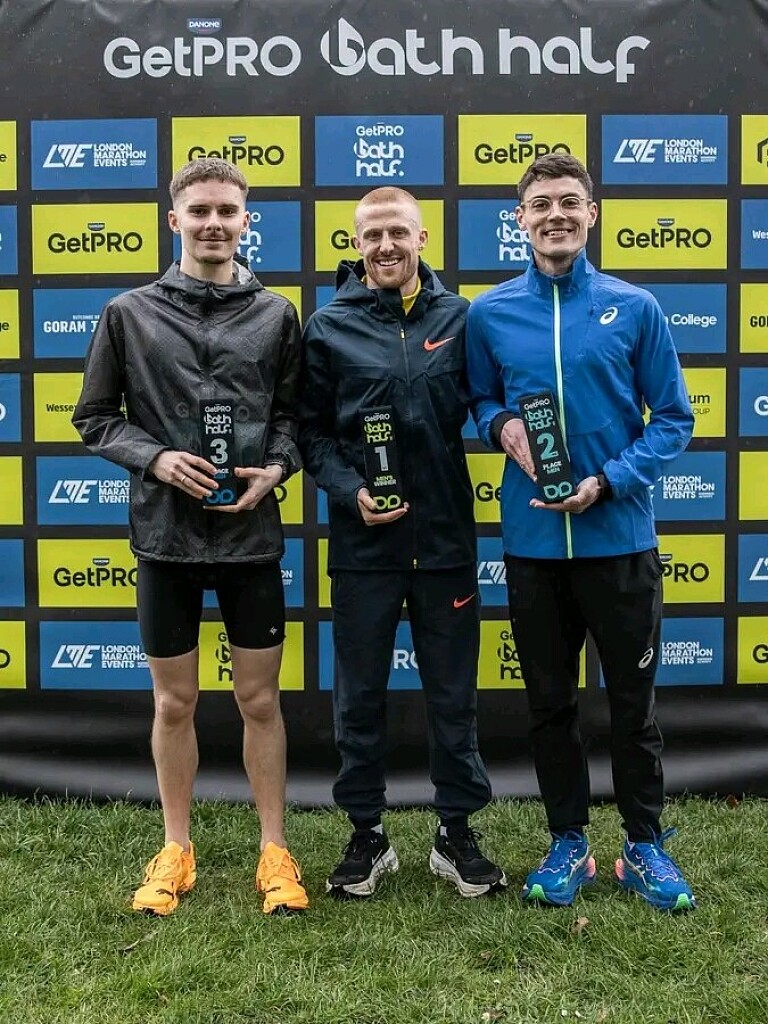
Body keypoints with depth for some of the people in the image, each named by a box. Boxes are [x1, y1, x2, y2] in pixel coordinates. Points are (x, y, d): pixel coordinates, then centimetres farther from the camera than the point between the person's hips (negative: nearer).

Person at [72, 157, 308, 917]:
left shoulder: (276, 314, 3)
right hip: (165, 534, 0)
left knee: (259, 699, 9)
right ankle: (176, 849, 28)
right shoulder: (128, 313, 0)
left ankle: (274, 850, 24)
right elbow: (94, 418, 5)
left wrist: (276, 468, -11)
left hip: (251, 536, 0)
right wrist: (155, 459, -12)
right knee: (174, 703, 11)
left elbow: (295, 414, 8)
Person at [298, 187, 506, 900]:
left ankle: (457, 833, 26)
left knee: (453, 694, 10)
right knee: (360, 696, 10)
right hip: (363, 541, 0)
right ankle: (366, 835, 26)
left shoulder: (459, 318, 4)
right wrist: (349, 492, -13)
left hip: (445, 539, 1)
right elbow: (311, 432, 1)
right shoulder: (330, 326, 1)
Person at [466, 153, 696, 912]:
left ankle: (645, 846, 27)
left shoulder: (634, 308, -3)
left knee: (632, 699, 9)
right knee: (549, 702, 12)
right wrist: (501, 424, -10)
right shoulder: (489, 314, 1)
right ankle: (567, 843, 29)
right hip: (531, 541, 2)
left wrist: (610, 482, -15)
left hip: (619, 537, -1)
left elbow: (673, 418, -1)